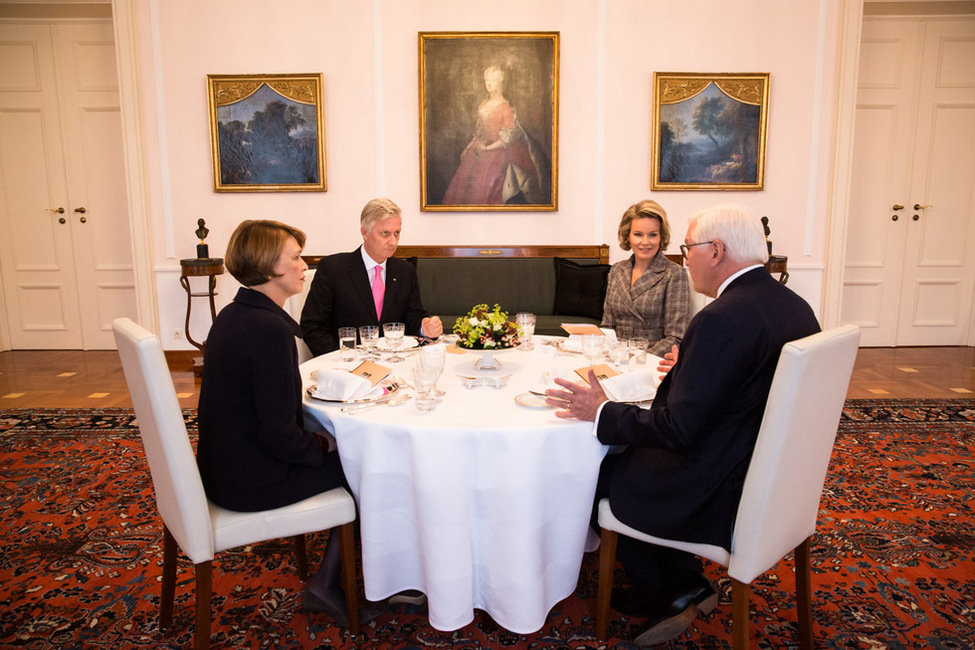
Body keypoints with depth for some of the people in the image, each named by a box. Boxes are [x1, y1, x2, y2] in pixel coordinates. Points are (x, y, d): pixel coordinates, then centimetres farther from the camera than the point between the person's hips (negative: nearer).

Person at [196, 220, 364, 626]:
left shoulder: (232, 315, 6)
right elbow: (280, 435, -25)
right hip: (251, 482, -9)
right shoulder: (270, 328, -25)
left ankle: (328, 583, 18)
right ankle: (327, 585, 16)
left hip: (224, 466, 9)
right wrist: (322, 452, -6)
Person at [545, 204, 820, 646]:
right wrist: (689, 372, 19)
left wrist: (602, 413, -13)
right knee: (626, 453, 18)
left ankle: (672, 592, 22)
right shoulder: (796, 307, 1)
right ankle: (683, 585, 22)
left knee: (594, 473, 6)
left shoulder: (721, 319, -26)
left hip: (720, 495, -9)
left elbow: (679, 430, -24)